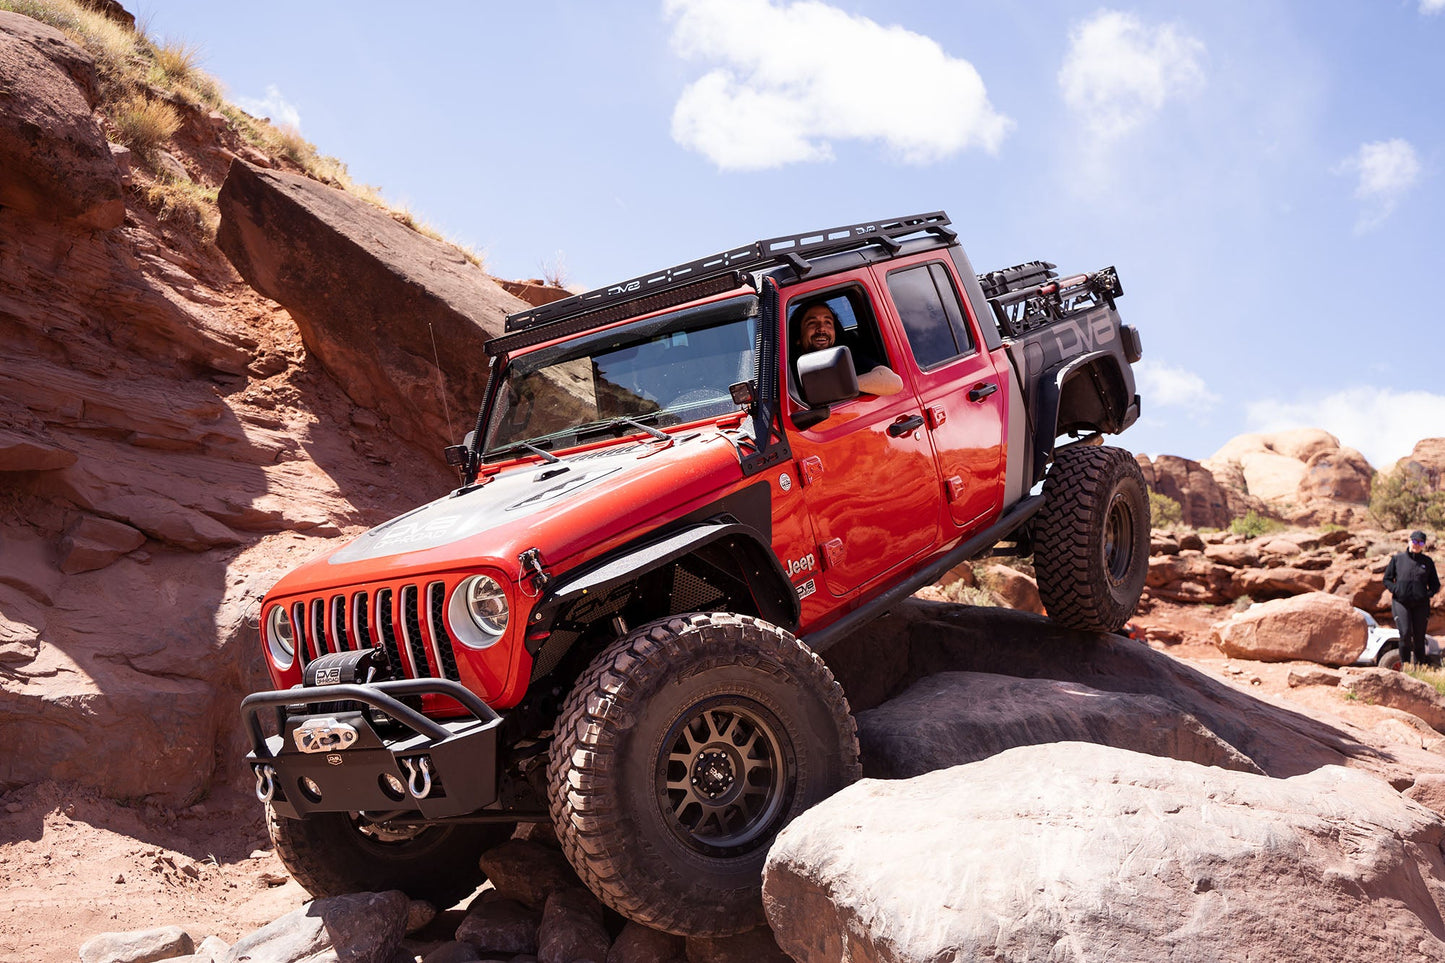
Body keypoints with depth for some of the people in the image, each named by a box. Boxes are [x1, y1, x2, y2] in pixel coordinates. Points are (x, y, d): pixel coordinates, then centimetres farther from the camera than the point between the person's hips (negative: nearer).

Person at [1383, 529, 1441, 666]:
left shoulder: (1428, 561, 10)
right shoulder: (1397, 558, 6)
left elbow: (1435, 585, 16)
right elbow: (1387, 579, 11)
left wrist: (1428, 594, -3)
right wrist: (1396, 590, -6)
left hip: (1421, 604, 2)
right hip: (1401, 602, -2)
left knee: (1419, 638, 3)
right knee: (1405, 633, -16)